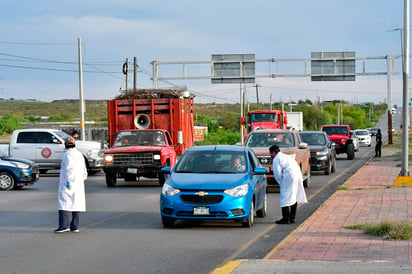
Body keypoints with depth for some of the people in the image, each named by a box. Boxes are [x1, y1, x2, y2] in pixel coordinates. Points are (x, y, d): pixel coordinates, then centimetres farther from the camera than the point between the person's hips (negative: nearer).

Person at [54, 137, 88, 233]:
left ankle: (64, 225, -19)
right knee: (76, 203, 8)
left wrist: (68, 181, -17)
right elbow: (84, 170, 19)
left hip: (69, 184, -8)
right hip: (79, 184, 8)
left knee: (64, 203, -10)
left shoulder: (67, 154, -8)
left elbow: (70, 169, -17)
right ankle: (74, 226, 10)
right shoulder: (80, 154, 15)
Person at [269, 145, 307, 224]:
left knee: (285, 199, -6)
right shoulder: (286, 156, 28)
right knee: (294, 198, 14)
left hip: (289, 177, -9)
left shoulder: (276, 159, 0)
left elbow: (277, 174, -6)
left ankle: (286, 219, -9)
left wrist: (281, 183, 7)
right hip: (298, 175, 9)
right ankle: (292, 218, 18)